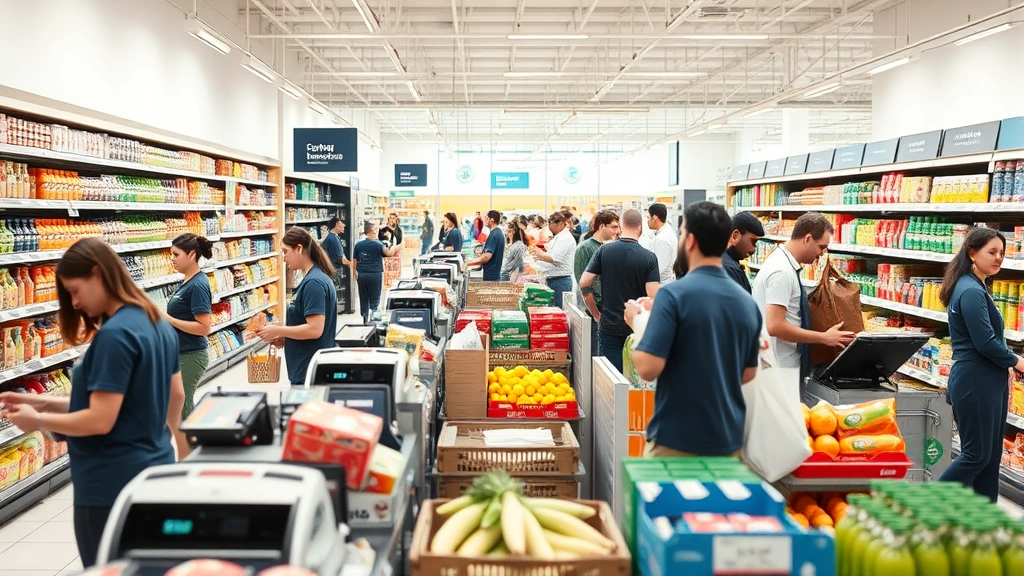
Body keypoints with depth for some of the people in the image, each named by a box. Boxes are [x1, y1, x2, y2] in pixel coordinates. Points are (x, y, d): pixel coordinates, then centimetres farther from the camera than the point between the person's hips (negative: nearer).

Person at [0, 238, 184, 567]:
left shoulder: (114, 335, -20)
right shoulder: (159, 324, 7)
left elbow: (100, 420, -21)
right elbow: (175, 396, 14)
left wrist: (39, 421, -6)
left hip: (113, 484, -9)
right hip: (154, 469, 9)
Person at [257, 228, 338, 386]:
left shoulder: (313, 283, -18)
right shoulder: (312, 278, 12)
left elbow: (314, 329, -23)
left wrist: (277, 330, -12)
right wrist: (285, 338, 8)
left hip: (310, 371, -9)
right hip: (305, 368, 9)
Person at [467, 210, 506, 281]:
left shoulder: (494, 234, -18)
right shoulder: (500, 232, 13)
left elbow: (487, 256, -23)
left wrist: (469, 263, -13)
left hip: (490, 276, -10)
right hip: (495, 274, 10)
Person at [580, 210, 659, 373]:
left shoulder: (604, 251, -3)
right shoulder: (649, 257, -9)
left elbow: (584, 283, -6)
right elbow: (653, 296, -15)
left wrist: (596, 313, 6)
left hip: (609, 326, 1)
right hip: (638, 327, -1)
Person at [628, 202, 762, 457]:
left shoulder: (674, 294, -17)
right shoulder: (747, 302, 3)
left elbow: (648, 368, -21)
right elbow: (748, 374, 11)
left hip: (676, 441, -5)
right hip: (729, 441, 6)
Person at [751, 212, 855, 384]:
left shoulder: (782, 261, 9)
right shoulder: (782, 271, -21)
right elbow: (775, 326, -27)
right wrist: (824, 338, -19)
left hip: (785, 365, 10)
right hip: (781, 368, -10)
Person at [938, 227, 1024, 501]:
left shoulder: (978, 288, 15)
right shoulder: (970, 291, -17)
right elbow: (985, 343, -21)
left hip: (988, 382, 10)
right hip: (974, 383, -10)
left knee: (991, 455, 13)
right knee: (976, 455, -4)